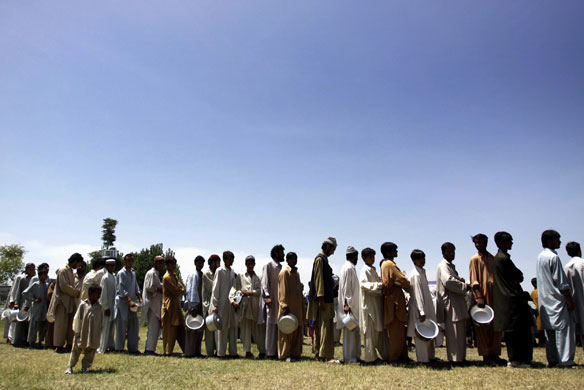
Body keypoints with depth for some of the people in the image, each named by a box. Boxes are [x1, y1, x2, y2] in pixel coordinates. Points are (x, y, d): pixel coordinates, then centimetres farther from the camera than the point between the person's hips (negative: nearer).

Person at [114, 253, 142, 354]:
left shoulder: (133, 273, 14)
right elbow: (121, 290, -16)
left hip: (131, 302, 7)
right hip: (122, 301, -7)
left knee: (133, 325, 6)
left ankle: (133, 348, 12)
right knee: (122, 325, 0)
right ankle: (119, 348, 11)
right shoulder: (121, 273, -9)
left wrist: (139, 298, 4)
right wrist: (129, 300, -23)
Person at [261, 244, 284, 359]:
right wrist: (267, 296, -20)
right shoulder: (268, 266, -3)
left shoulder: (281, 267, 17)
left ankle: (277, 350, 14)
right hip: (272, 301, -7)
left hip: (281, 300, 7)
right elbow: (265, 282, -10)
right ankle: (270, 352, 0)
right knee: (271, 326, -5)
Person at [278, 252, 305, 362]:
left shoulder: (296, 272, 15)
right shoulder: (284, 272, -9)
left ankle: (295, 353, 17)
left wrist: (302, 305, 17)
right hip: (288, 306, -8)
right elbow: (283, 291, -14)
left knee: (297, 331, 9)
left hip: (297, 306, 8)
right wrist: (285, 306, -20)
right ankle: (285, 354, 5)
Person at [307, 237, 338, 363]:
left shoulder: (324, 259, 18)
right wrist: (321, 298, -21)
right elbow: (318, 279, -18)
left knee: (320, 328, 12)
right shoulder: (320, 259, -11)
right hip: (323, 299, -10)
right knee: (326, 327, -8)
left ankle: (319, 354, 19)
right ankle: (327, 356, -5)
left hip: (326, 298, 10)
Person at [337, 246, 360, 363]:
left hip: (353, 305, 10)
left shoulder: (350, 268, 17)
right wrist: (347, 304, -21)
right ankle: (349, 357, 2)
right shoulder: (348, 268, -14)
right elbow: (346, 288, -19)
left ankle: (355, 355, 20)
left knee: (355, 330, 13)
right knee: (349, 331, -4)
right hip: (349, 305, -10)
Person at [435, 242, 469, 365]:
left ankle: (460, 357, 20)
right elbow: (448, 281, -25)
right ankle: (454, 358, -1)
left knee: (461, 331, 13)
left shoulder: (451, 266, 22)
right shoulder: (443, 266, -9)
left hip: (458, 302, 10)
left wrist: (460, 280, 7)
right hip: (450, 304, -10)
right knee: (454, 332, -7)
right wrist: (465, 286, -16)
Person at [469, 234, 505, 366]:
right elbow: (474, 281, -7)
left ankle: (494, 354, 17)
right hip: (482, 296, -5)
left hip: (494, 296, 6)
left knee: (496, 327, 8)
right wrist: (479, 297, -18)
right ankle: (486, 356, 3)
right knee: (483, 327, -2)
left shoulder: (493, 258, 14)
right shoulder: (475, 259, -1)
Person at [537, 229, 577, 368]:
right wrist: (570, 300, -8)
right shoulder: (553, 257, -13)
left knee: (550, 329, 9)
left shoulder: (540, 256, 13)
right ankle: (565, 360, -4)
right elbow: (561, 282, -14)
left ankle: (552, 359, 12)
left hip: (544, 300, 9)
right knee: (563, 327, -5)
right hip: (556, 299, -9)